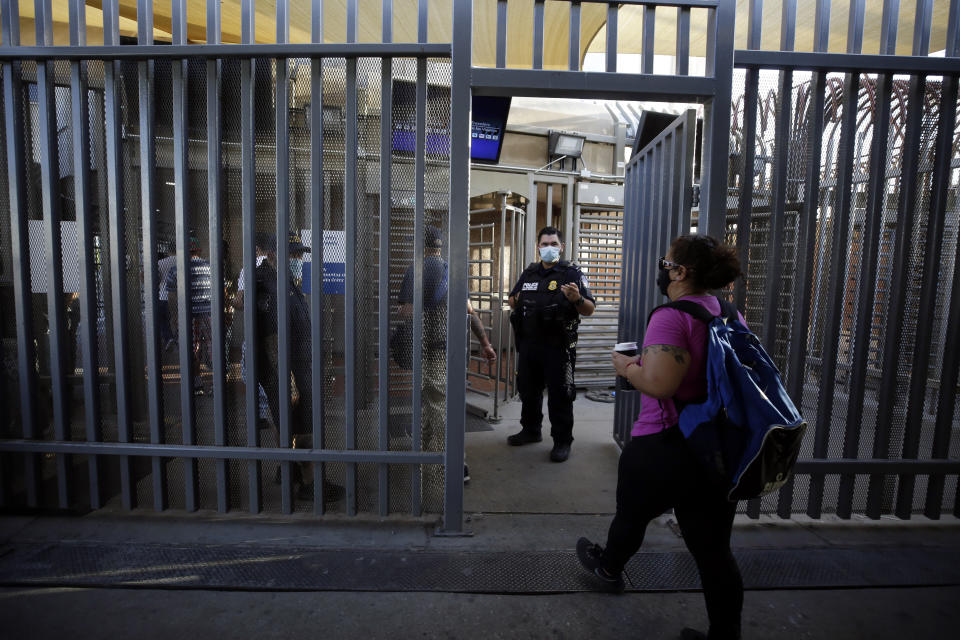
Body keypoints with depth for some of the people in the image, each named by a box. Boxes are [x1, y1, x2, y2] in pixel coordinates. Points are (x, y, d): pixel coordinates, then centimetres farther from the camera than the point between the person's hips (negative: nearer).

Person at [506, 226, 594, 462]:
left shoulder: (572, 273, -3)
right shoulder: (529, 273, 12)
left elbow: (590, 309, -7)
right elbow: (512, 299, 23)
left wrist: (578, 299, -28)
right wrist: (516, 301, -1)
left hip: (558, 347, -5)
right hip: (528, 344, 6)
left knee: (560, 395, 2)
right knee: (528, 390, 18)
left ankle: (562, 441, 17)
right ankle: (530, 430, 37)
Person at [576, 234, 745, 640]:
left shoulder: (671, 317, -20)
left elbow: (659, 385, -29)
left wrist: (626, 366, -10)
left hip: (666, 448, -6)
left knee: (632, 515, 22)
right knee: (714, 549, 16)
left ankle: (608, 568, 49)